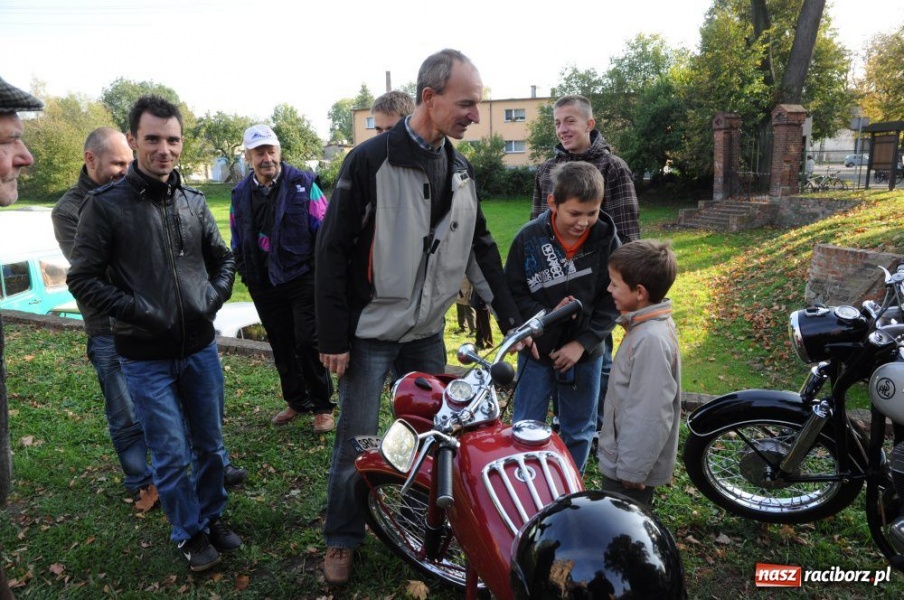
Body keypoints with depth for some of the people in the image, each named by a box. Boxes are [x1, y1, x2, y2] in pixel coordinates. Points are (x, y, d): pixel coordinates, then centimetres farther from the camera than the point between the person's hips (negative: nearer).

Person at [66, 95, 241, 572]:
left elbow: (223, 259, 15)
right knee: (171, 456, 5)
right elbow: (83, 280, -8)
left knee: (211, 446, 15)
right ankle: (189, 533, 27)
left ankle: (212, 516, 37)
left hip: (201, 348, 4)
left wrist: (214, 298, -2)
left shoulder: (194, 202, 5)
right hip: (146, 358, -4)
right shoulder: (105, 205, -8)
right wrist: (140, 312, -16)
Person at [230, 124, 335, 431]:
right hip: (264, 285, 5)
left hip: (302, 277, -4)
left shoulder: (303, 184, -5)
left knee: (308, 343, -3)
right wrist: (245, 274, 10)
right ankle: (296, 401, 30)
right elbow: (237, 241, 16)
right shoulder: (241, 194, 7)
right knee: (281, 345, 13)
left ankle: (322, 407, 12)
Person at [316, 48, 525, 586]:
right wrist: (333, 336, -12)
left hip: (428, 332, 5)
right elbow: (333, 250, -12)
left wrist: (513, 318, 8)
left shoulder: (461, 169, 6)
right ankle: (343, 539, 26)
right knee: (357, 441, 5)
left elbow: (481, 247, 12)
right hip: (371, 333, -5)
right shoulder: (371, 160, -13)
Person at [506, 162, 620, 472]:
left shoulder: (608, 241, -10)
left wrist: (582, 343, -13)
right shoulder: (529, 238, -12)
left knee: (579, 431, 15)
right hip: (537, 352, -1)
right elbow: (513, 292, -6)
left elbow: (612, 301, -6)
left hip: (585, 353, 2)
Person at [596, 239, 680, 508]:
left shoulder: (651, 340, -29)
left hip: (632, 468, -9)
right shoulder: (648, 325, 1)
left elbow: (651, 417, -28)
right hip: (623, 457, 9)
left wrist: (632, 470, -20)